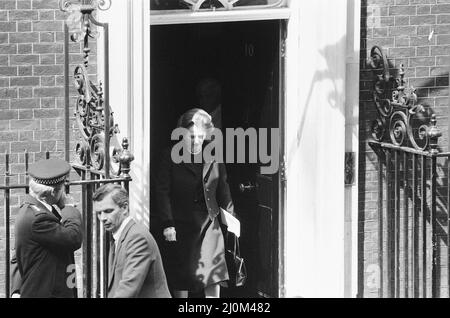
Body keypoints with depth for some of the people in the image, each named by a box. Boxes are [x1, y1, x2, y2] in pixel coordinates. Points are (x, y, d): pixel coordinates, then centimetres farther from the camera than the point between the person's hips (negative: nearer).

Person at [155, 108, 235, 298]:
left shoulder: (213, 158, 7)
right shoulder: (170, 157, -2)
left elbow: (223, 191, 13)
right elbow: (162, 192, -5)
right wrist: (167, 224, -12)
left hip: (209, 225, 2)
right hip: (180, 227, -2)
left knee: (214, 277, -3)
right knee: (180, 282, 3)